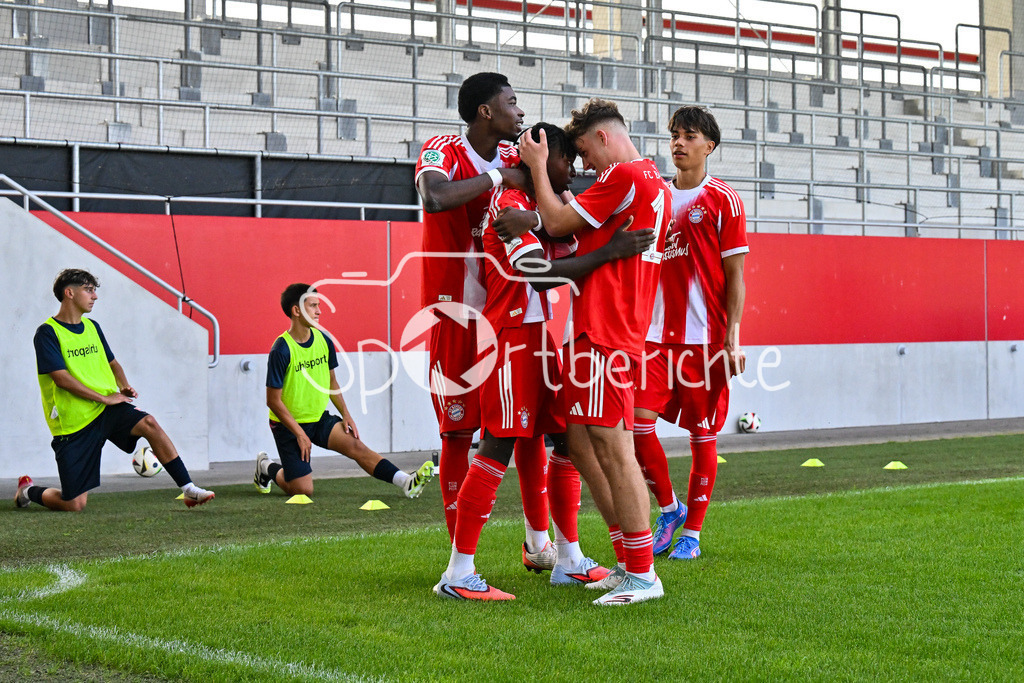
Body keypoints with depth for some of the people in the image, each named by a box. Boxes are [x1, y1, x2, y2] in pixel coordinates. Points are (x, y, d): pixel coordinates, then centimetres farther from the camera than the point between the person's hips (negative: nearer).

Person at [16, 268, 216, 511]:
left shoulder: (92, 327, 12)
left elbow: (112, 363, 24)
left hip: (108, 409, 5)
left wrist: (124, 386, 2)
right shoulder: (47, 333, -9)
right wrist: (105, 398, -18)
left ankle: (189, 489, -23)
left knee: (149, 424, -26)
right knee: (74, 505, -5)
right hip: (73, 423, -5)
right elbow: (61, 377, -18)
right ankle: (28, 491, 27)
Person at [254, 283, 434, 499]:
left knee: (355, 445, -18)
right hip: (289, 424, -5)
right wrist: (299, 433, -18)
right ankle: (267, 467, 21)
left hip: (319, 418, 5)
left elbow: (331, 381, 14)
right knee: (303, 491, -6)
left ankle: (407, 482, -24)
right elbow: (273, 400, -18)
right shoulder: (281, 350, -21)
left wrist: (346, 414, 4)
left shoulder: (324, 340, -1)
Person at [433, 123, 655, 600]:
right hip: (512, 340, -10)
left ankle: (569, 560, 20)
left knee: (567, 439, 11)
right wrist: (609, 252, -27)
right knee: (498, 448, -9)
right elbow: (541, 274, -25)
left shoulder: (545, 206, 17)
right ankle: (458, 573, -5)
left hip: (541, 338, 10)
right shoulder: (511, 205, -14)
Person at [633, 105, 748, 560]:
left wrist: (732, 339, -10)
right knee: (638, 422, -7)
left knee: (703, 434, 2)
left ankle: (692, 531, 14)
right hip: (656, 333, 4)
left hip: (705, 336, -4)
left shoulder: (723, 201, 0)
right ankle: (668, 509, 15)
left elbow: (734, 276, -3)